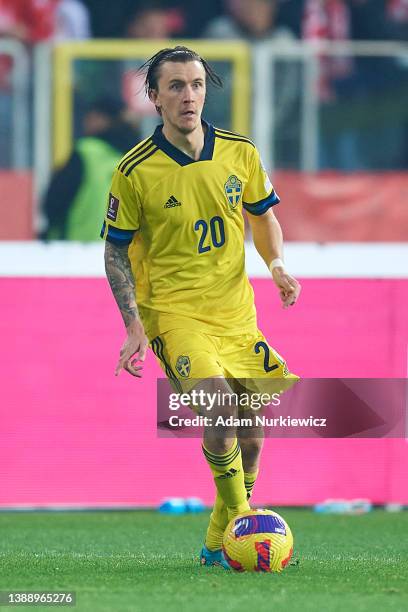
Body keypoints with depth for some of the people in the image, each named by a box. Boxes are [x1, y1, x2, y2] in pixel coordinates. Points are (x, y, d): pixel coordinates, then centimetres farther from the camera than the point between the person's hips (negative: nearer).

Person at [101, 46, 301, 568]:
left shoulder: (239, 153, -1)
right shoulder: (135, 171, -11)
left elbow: (263, 215, 16)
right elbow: (116, 250, -2)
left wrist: (276, 264, -3)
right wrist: (134, 327, -10)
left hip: (235, 311, 4)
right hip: (172, 310, -4)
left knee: (248, 437, 5)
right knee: (218, 404, -28)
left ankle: (219, 544, 24)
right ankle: (241, 522, -13)